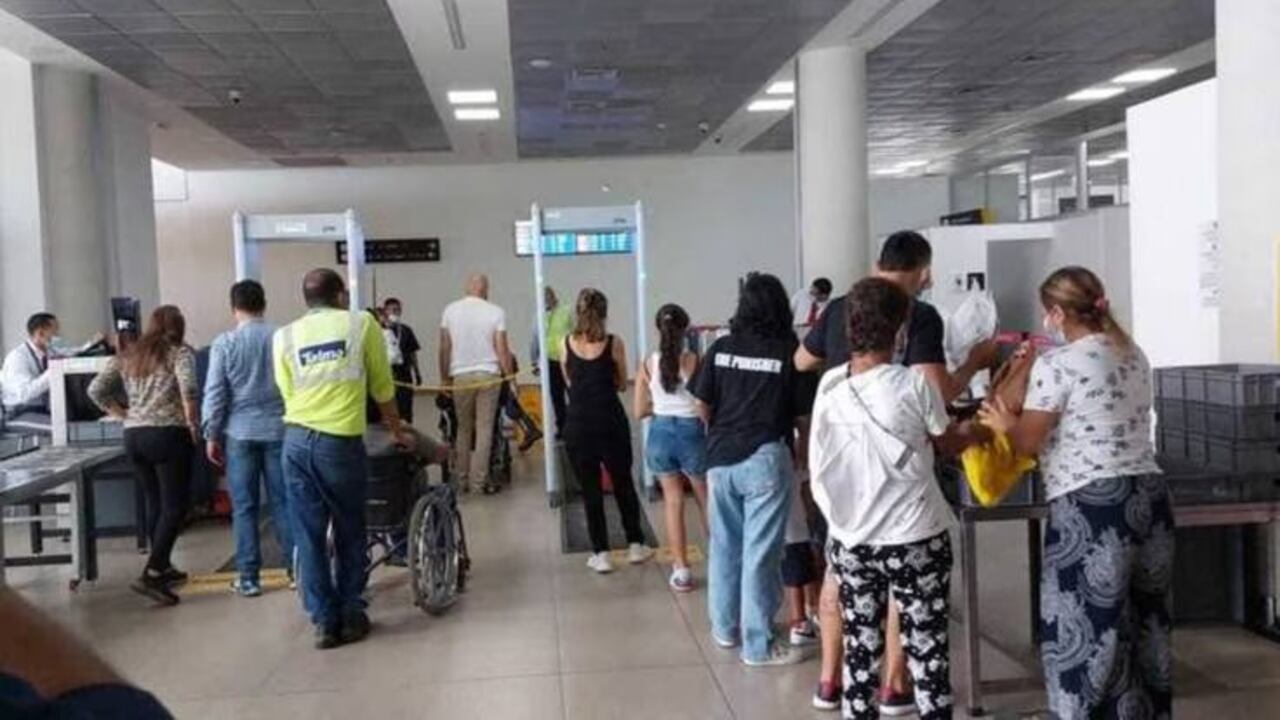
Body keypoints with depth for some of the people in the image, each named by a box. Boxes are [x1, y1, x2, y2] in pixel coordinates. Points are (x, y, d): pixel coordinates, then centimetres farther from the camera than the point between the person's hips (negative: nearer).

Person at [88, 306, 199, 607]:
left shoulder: (127, 356, 16)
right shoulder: (180, 352, -1)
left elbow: (95, 390, 10)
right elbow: (188, 389, -19)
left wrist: (124, 414, 13)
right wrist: (194, 426, -10)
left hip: (133, 436, 6)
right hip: (167, 435, -6)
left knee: (155, 503, 18)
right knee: (174, 507, -4)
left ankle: (162, 567, 26)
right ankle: (150, 575, -13)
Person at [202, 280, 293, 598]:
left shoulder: (225, 343, -5)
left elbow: (214, 393, -5)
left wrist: (211, 435, 4)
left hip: (240, 433, -1)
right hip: (279, 429, 2)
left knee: (244, 507, 5)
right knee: (283, 502, 8)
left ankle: (248, 578, 8)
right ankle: (296, 569, 11)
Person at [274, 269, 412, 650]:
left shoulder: (284, 336, 12)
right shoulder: (361, 324, 6)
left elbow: (288, 393, 9)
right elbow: (382, 387, 12)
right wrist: (397, 430, 26)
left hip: (296, 441, 3)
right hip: (341, 442, -2)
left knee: (308, 536, 9)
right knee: (349, 534, 13)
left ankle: (325, 621, 13)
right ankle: (351, 616, 20)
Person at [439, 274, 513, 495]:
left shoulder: (451, 310, 1)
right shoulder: (495, 312, -5)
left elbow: (444, 348, 3)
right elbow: (502, 350, -7)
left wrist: (444, 378, 11)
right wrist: (510, 377, 3)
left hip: (460, 377, 2)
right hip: (488, 376, -2)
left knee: (463, 429, 14)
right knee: (484, 430, 4)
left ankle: (463, 479, 18)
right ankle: (479, 481, 5)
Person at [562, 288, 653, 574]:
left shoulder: (567, 343, 0)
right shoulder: (614, 343, -5)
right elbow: (622, 384, 5)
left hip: (578, 425, 1)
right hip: (610, 422, 0)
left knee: (590, 489, 7)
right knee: (623, 483, 15)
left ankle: (600, 555, 9)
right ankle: (635, 545, 24)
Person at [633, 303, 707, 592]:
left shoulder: (648, 364, -3)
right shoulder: (695, 361, -11)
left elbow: (640, 411, 2)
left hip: (660, 433, 2)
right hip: (691, 432, -2)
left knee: (673, 501, 15)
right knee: (707, 500, 18)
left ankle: (681, 570, 16)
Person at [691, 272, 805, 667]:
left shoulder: (720, 349, 2)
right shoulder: (790, 351, -5)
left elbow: (702, 405, 8)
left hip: (720, 459, 4)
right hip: (766, 458, -4)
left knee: (725, 545, 17)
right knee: (760, 551, 3)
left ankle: (725, 628, 30)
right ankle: (758, 644, 11)